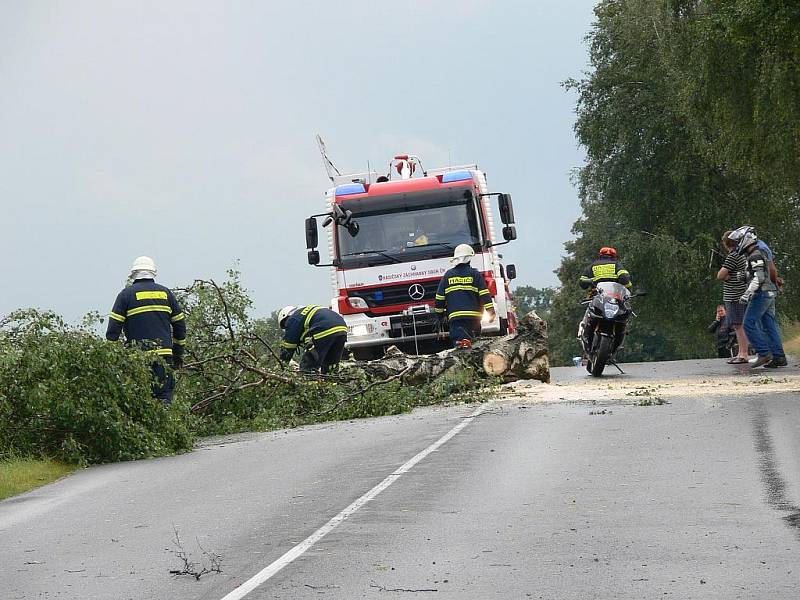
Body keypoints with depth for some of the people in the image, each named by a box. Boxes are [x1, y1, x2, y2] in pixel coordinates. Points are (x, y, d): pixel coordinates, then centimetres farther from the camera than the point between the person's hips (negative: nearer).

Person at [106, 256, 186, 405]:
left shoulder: (126, 294, 2)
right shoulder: (166, 293, 11)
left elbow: (114, 328, -2)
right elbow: (180, 325, 16)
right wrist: (179, 354, 24)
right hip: (164, 356, 2)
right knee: (164, 397, 2)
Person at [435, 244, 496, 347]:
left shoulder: (448, 275, 11)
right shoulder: (475, 274, 4)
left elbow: (440, 297, 14)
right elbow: (484, 295, -2)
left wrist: (440, 314, 25)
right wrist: (491, 312, -1)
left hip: (454, 316, 0)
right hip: (473, 315, 0)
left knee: (458, 341, -10)